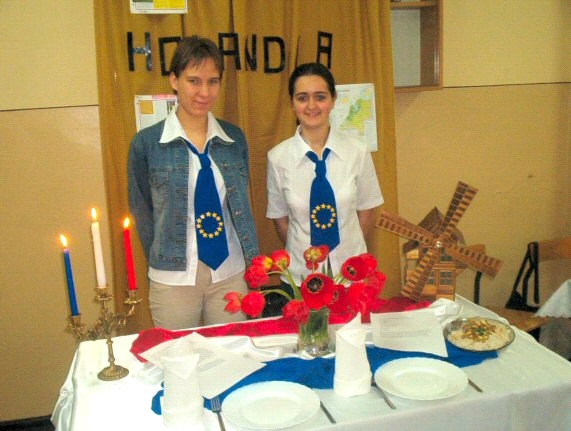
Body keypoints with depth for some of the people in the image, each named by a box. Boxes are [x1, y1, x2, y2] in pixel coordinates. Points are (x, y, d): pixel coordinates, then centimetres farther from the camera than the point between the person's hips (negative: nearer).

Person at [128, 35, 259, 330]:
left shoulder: (234, 138, 2)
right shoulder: (146, 143, -6)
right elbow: (142, 213, 3)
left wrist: (254, 261, 6)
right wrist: (164, 262, 5)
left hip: (231, 274, 3)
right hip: (173, 280, -2)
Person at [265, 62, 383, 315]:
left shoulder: (357, 150, -5)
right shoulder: (278, 157, -6)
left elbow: (366, 211, 5)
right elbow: (280, 219, 4)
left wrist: (349, 252, 10)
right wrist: (304, 253, 9)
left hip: (351, 275, 1)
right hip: (300, 277, 0)